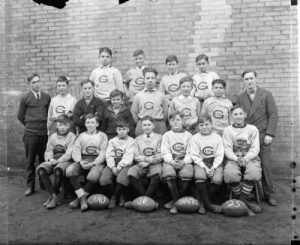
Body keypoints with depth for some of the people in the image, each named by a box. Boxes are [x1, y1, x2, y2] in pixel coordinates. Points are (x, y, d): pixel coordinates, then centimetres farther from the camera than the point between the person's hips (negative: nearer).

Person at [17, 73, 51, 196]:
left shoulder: (47, 97, 5)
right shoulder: (25, 98, 0)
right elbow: (20, 116, 7)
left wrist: (45, 125, 9)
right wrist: (30, 125, 10)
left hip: (44, 132, 2)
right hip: (30, 133, -1)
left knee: (44, 159, 7)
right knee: (30, 160, 6)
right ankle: (30, 186, 15)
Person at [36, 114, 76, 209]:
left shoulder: (72, 137, 0)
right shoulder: (53, 136, 18)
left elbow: (69, 154, -9)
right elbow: (48, 151, 15)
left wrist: (58, 161, -17)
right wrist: (50, 159, -7)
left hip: (66, 161, -5)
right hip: (53, 161, 5)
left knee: (58, 171, -37)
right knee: (41, 170, -24)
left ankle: (53, 195, -16)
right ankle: (54, 196, -24)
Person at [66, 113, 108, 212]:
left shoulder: (102, 136, 9)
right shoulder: (81, 136, 19)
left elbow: (103, 153, -2)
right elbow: (75, 151, 7)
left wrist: (93, 163, -17)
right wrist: (80, 161, -13)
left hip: (97, 162, -3)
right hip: (82, 161, 3)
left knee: (93, 176, -34)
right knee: (69, 170, -27)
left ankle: (79, 198, -12)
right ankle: (82, 199, -23)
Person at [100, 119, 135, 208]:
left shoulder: (131, 141, 5)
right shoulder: (112, 141, 17)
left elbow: (128, 157, -6)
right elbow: (109, 155, 4)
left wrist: (119, 167, -16)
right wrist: (112, 167, -14)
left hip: (125, 164, -3)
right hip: (113, 164, 3)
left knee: (122, 179, -34)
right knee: (103, 180, -24)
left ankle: (114, 197, -1)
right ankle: (120, 195, 2)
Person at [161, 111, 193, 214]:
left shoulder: (188, 135, 15)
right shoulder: (166, 135, 16)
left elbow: (190, 153, 5)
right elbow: (165, 152, 5)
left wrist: (183, 162, -16)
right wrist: (171, 161, -16)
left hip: (185, 161, 0)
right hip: (170, 161, 0)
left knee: (187, 174, -33)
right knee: (169, 173, -34)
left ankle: (175, 201, -15)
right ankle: (176, 200, -18)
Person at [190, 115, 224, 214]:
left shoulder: (217, 137, 5)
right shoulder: (195, 138, 1)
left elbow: (219, 155, 0)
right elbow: (194, 156, -4)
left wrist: (213, 167, -14)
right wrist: (204, 167, -15)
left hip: (215, 163, 1)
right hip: (200, 163, -1)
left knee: (217, 179, -26)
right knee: (200, 176, -32)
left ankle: (202, 202, -7)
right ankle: (208, 204, -18)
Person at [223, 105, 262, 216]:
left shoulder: (253, 129, 10)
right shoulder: (228, 130, 9)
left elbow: (255, 149, 2)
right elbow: (227, 149, 0)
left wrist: (245, 159, -16)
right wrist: (237, 159, -18)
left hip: (250, 158, 1)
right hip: (233, 159, 0)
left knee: (253, 172, -33)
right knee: (230, 174, -33)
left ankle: (243, 199, -16)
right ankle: (237, 198, -7)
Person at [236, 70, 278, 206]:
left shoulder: (266, 95, 4)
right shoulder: (240, 98, 12)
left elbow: (273, 115, 0)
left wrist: (270, 134, -8)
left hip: (262, 136, -2)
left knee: (265, 164, -2)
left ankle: (269, 194, 11)